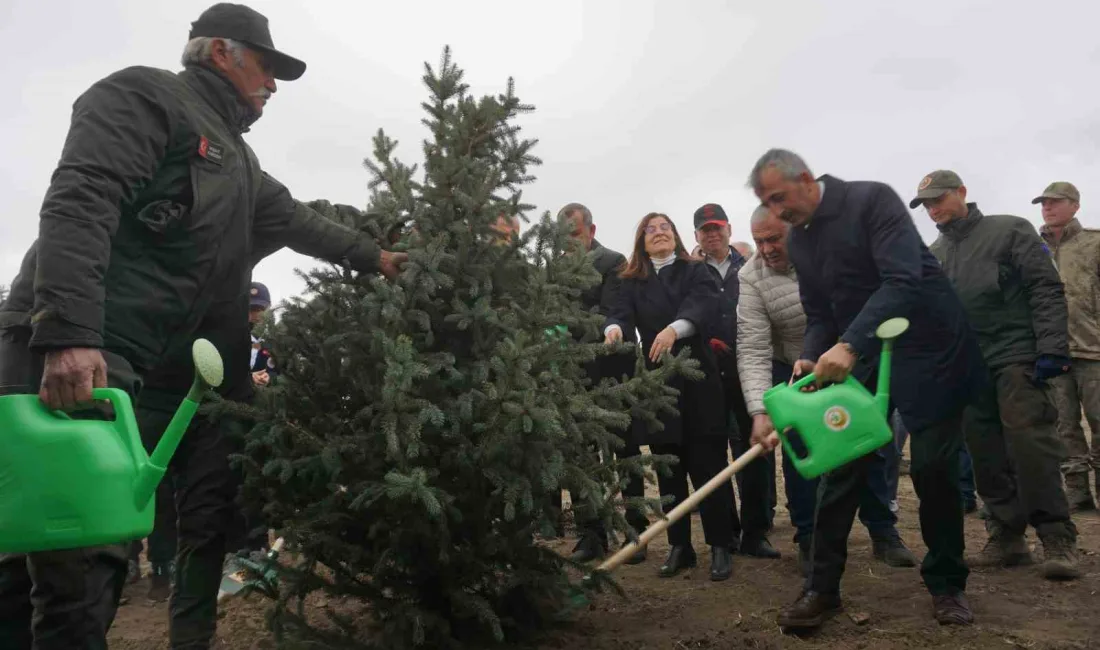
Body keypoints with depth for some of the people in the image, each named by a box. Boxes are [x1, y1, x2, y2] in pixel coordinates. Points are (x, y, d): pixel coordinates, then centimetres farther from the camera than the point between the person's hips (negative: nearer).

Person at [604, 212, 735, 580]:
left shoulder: (695, 272, 5)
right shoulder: (633, 283, 11)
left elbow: (702, 306, -14)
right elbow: (621, 312, -7)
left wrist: (674, 328, -35)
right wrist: (614, 329, -32)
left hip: (697, 380, -2)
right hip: (657, 385, 2)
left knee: (709, 466, -3)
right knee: (668, 471, 7)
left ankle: (720, 547, 8)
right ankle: (679, 546, 18)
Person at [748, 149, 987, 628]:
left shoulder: (871, 199, -15)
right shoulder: (798, 241, 6)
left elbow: (903, 280, -27)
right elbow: (819, 316, 9)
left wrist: (848, 345, -36)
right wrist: (812, 359, -12)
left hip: (928, 346, -5)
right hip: (861, 355, 6)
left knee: (934, 468, 0)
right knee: (841, 466, -1)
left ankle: (946, 583, 21)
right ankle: (823, 587, 8)